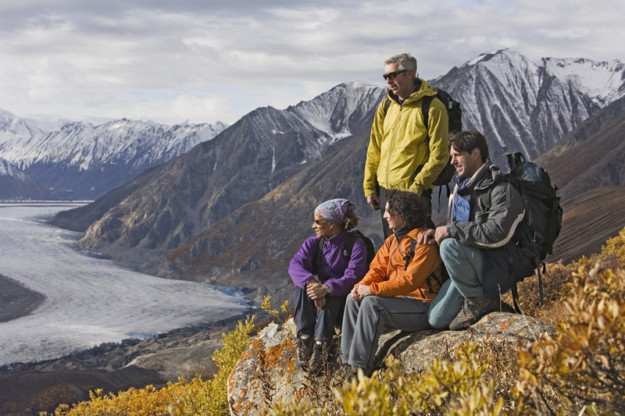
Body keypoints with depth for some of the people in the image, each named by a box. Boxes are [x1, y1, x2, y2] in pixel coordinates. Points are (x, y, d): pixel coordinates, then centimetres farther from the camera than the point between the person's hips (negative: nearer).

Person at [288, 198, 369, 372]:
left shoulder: (355, 244, -11)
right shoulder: (313, 243, 2)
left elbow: (353, 278, -24)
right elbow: (295, 265, -16)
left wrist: (327, 288, -41)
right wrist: (311, 282, -38)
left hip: (343, 301, -4)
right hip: (314, 303, 4)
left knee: (329, 294, -35)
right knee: (302, 283, -25)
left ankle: (322, 344, -36)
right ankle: (305, 337, -29)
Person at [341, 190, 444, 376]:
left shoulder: (424, 243, -16)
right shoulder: (393, 240, 14)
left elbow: (409, 281, -25)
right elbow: (378, 269, 10)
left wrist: (372, 290, -26)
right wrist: (361, 286, -11)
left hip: (421, 309, -9)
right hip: (397, 300, 9)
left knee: (372, 302, -29)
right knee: (353, 299, -8)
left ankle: (361, 366, -27)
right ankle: (348, 362, -9)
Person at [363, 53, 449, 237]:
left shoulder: (432, 107, -9)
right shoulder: (385, 106, 10)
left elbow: (439, 155, -11)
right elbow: (374, 150, 14)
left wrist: (417, 186, -16)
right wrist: (369, 187, 10)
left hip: (413, 190, -6)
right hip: (385, 189, 6)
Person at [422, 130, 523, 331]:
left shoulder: (502, 190, -13)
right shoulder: (461, 186, 16)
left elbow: (496, 234, -27)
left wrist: (451, 231, -22)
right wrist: (437, 232, 4)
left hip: (496, 267, -8)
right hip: (468, 270, 8)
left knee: (450, 246, -34)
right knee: (437, 319, -5)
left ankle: (479, 301, -15)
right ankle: (488, 303, 15)